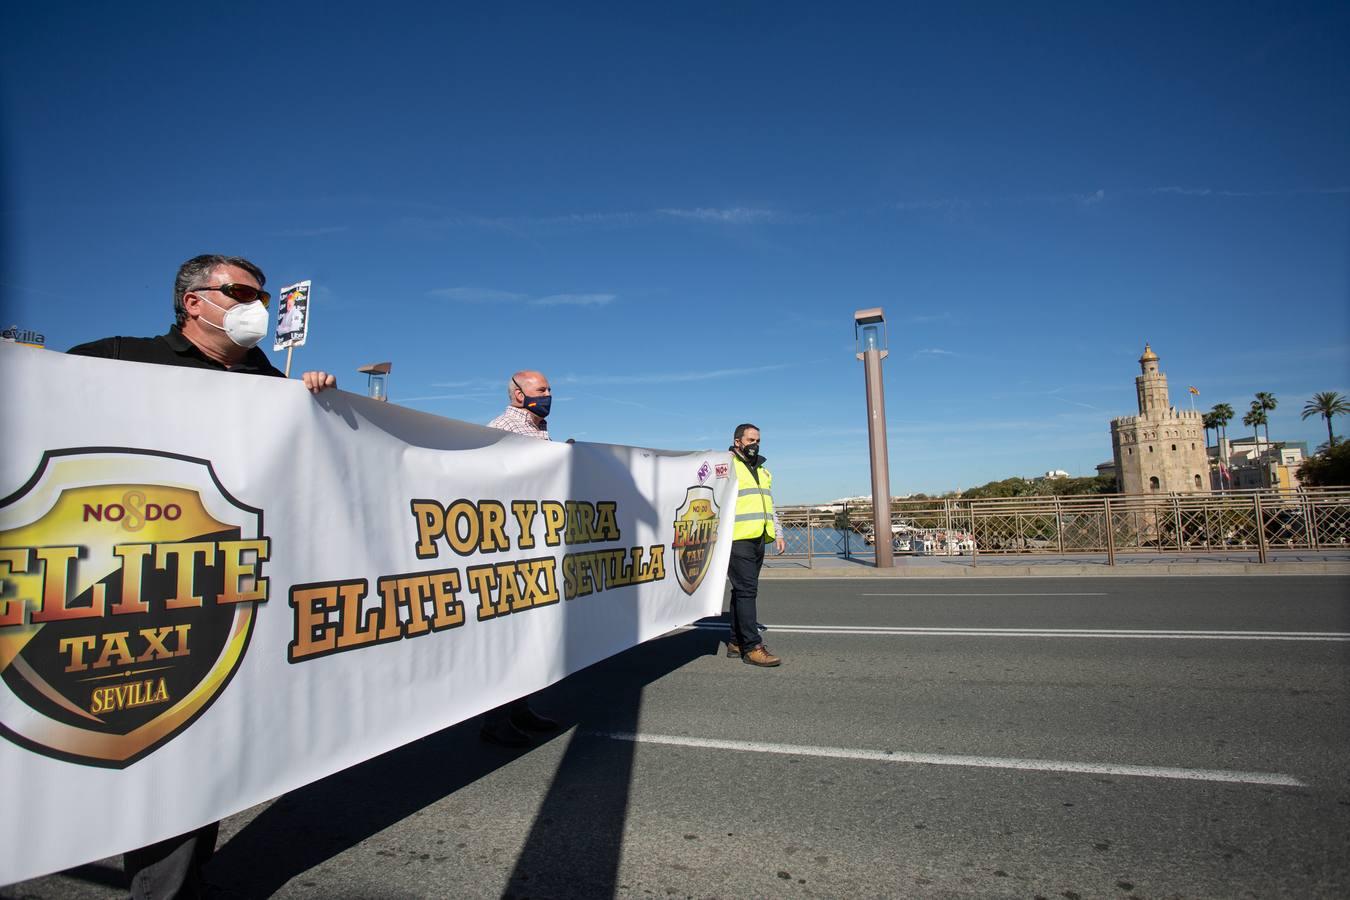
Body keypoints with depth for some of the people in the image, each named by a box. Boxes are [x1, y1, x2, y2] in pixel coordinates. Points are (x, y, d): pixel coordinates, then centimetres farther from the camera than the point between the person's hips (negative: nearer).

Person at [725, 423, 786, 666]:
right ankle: (752, 647, -8)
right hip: (738, 540, -8)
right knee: (746, 590, -10)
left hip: (758, 539, 8)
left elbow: (769, 506, 28)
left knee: (744, 590, 11)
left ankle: (736, 642, 18)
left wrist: (777, 534, 19)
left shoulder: (763, 471, 23)